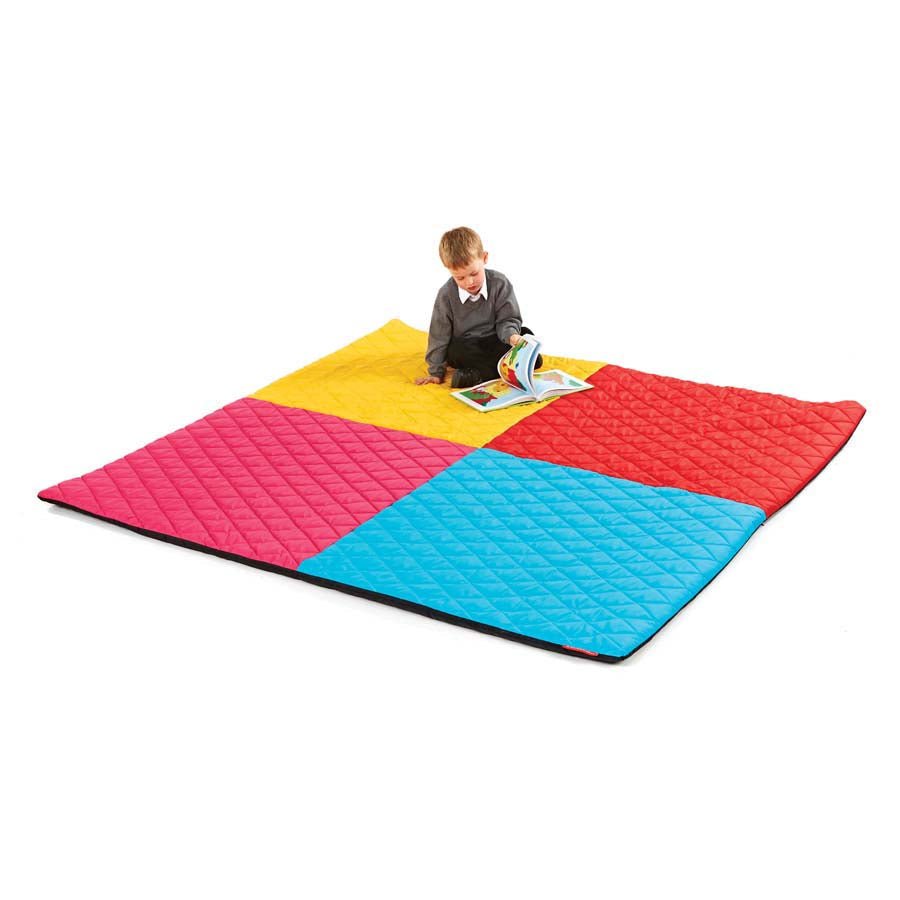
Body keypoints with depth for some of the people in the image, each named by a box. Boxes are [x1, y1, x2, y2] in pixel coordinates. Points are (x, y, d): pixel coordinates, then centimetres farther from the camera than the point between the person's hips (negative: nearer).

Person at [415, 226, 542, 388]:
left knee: (525, 334, -22)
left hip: (494, 340, 1)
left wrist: (512, 336, -32)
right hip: (465, 346, -1)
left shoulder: (500, 283, -11)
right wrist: (436, 372, -4)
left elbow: (507, 320, -8)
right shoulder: (446, 295, -11)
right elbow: (439, 336, -5)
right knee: (455, 351, -33)